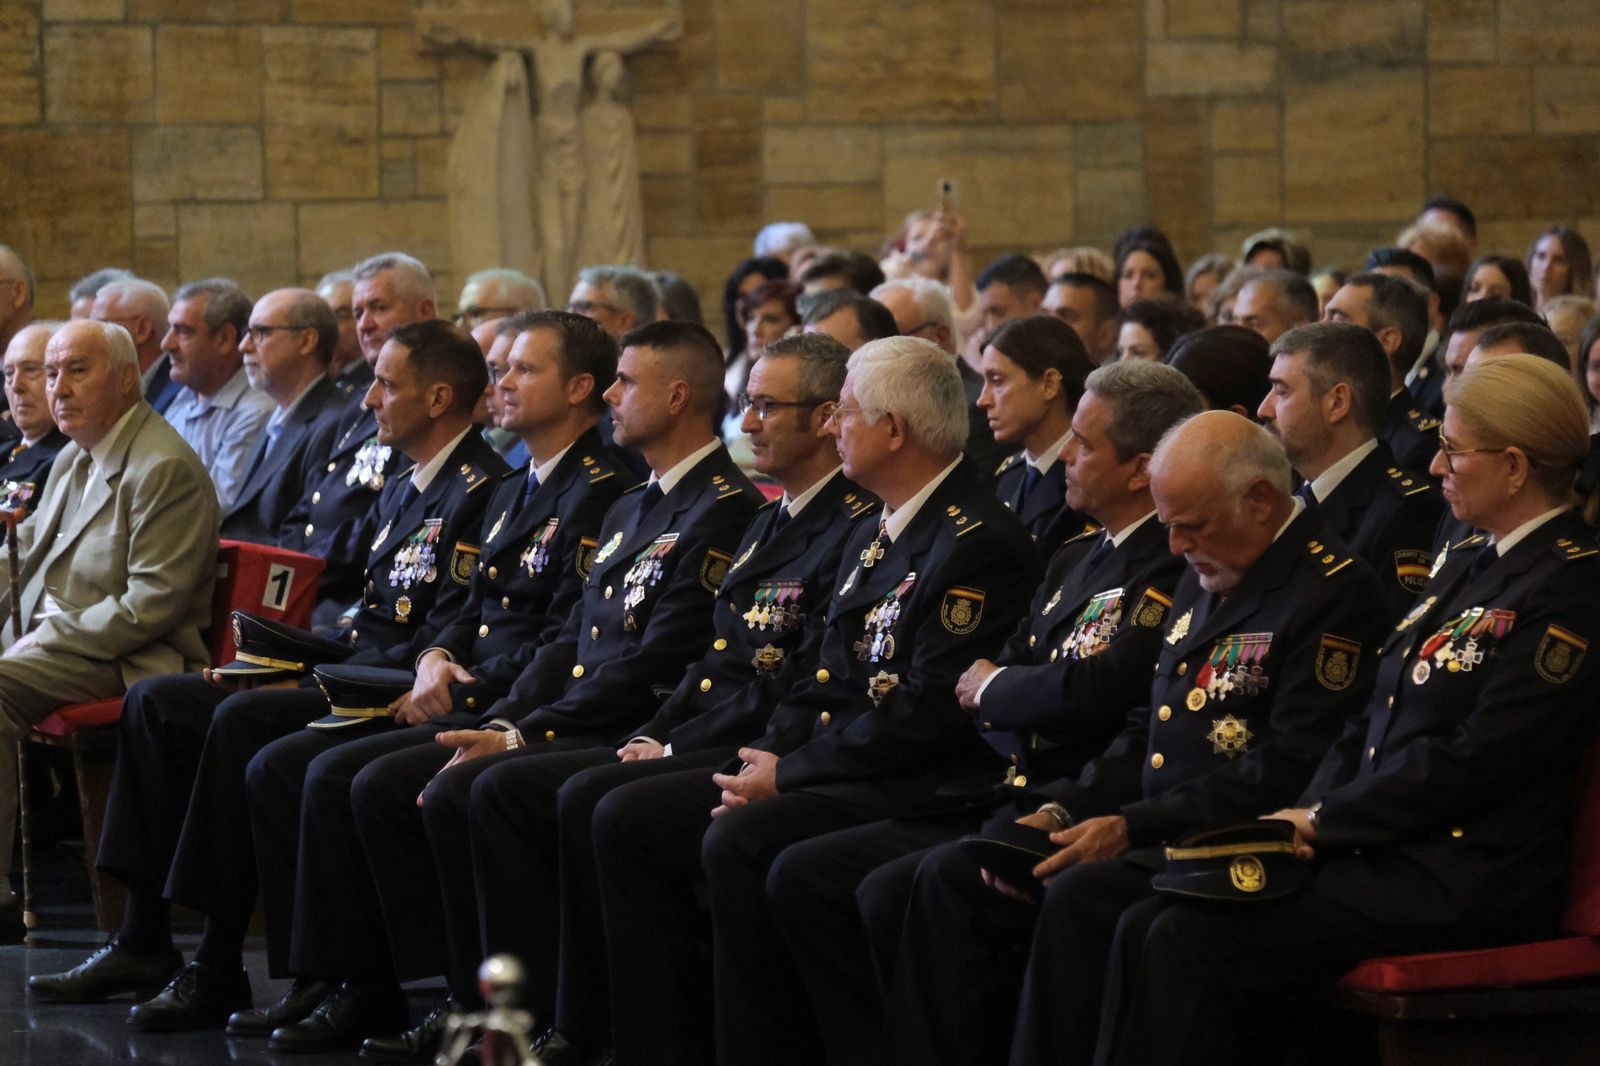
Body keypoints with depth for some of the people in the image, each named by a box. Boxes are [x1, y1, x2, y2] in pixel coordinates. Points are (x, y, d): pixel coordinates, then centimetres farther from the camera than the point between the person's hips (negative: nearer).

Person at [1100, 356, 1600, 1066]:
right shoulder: (1468, 566, 19)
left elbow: (1474, 762, -17)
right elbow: (1373, 720, 18)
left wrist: (1322, 822, -11)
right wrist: (1308, 815, 0)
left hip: (1461, 886, -9)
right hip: (1379, 850, 9)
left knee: (1193, 942, -23)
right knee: (1146, 927, -9)